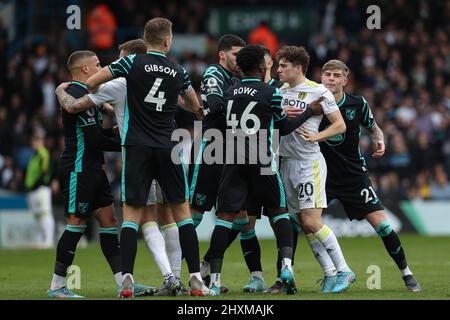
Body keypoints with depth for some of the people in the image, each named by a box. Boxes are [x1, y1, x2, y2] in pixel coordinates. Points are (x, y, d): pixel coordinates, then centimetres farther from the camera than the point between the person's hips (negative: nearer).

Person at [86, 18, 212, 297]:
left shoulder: (132, 63, -2)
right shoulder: (179, 72, 6)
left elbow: (91, 83, -3)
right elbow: (196, 107, 21)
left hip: (137, 148, -1)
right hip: (168, 148, 1)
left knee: (132, 213, 1)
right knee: (182, 211, 9)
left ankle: (127, 279, -10)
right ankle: (196, 279, 5)